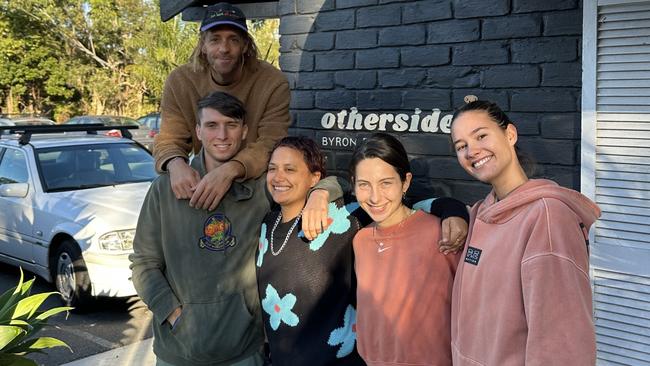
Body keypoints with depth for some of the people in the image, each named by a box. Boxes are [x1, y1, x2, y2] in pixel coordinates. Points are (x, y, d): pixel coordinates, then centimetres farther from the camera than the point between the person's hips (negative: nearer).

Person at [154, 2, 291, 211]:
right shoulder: (180, 81, -5)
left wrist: (230, 170, -38)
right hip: (203, 181, 4)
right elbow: (169, 139, -6)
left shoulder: (273, 83, -13)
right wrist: (176, 164, -31)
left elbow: (271, 144, -19)